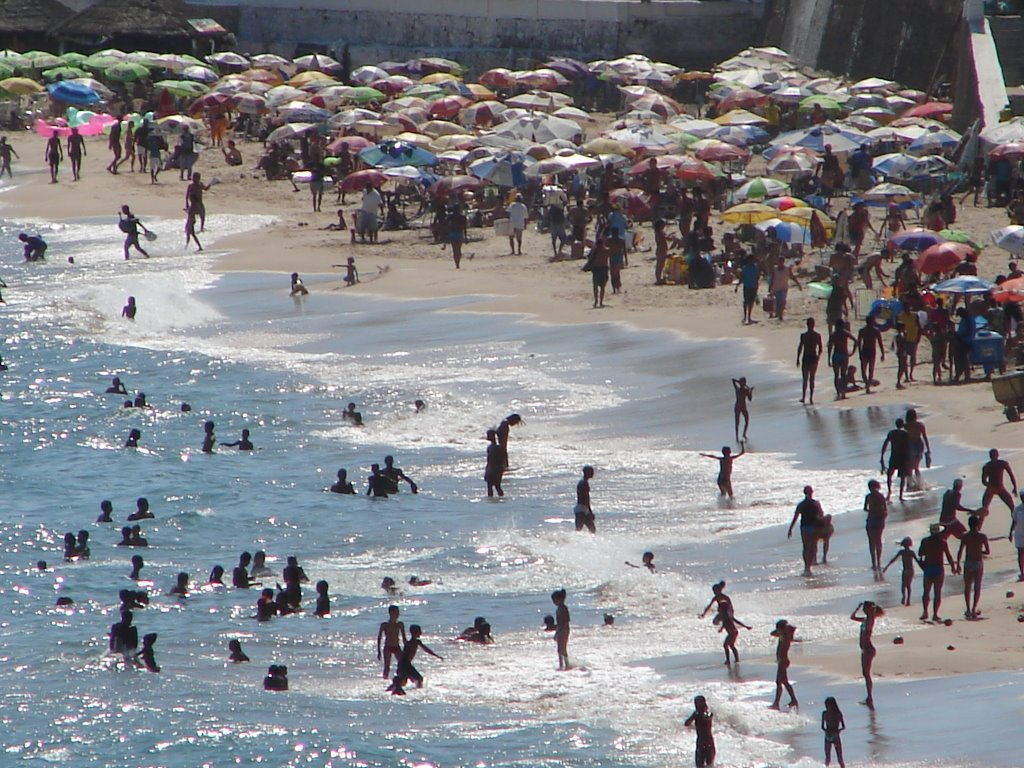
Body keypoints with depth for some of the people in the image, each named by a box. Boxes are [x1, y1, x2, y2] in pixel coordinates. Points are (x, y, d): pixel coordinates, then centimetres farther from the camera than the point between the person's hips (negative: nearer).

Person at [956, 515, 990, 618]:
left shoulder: (965, 536, -6)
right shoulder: (982, 536, -6)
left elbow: (960, 551, -7)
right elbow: (988, 552, -2)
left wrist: (958, 563, 3)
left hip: (968, 563, 0)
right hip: (979, 563, 0)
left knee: (967, 587, 12)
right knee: (977, 587, 9)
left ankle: (968, 609, 10)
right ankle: (974, 610, 5)